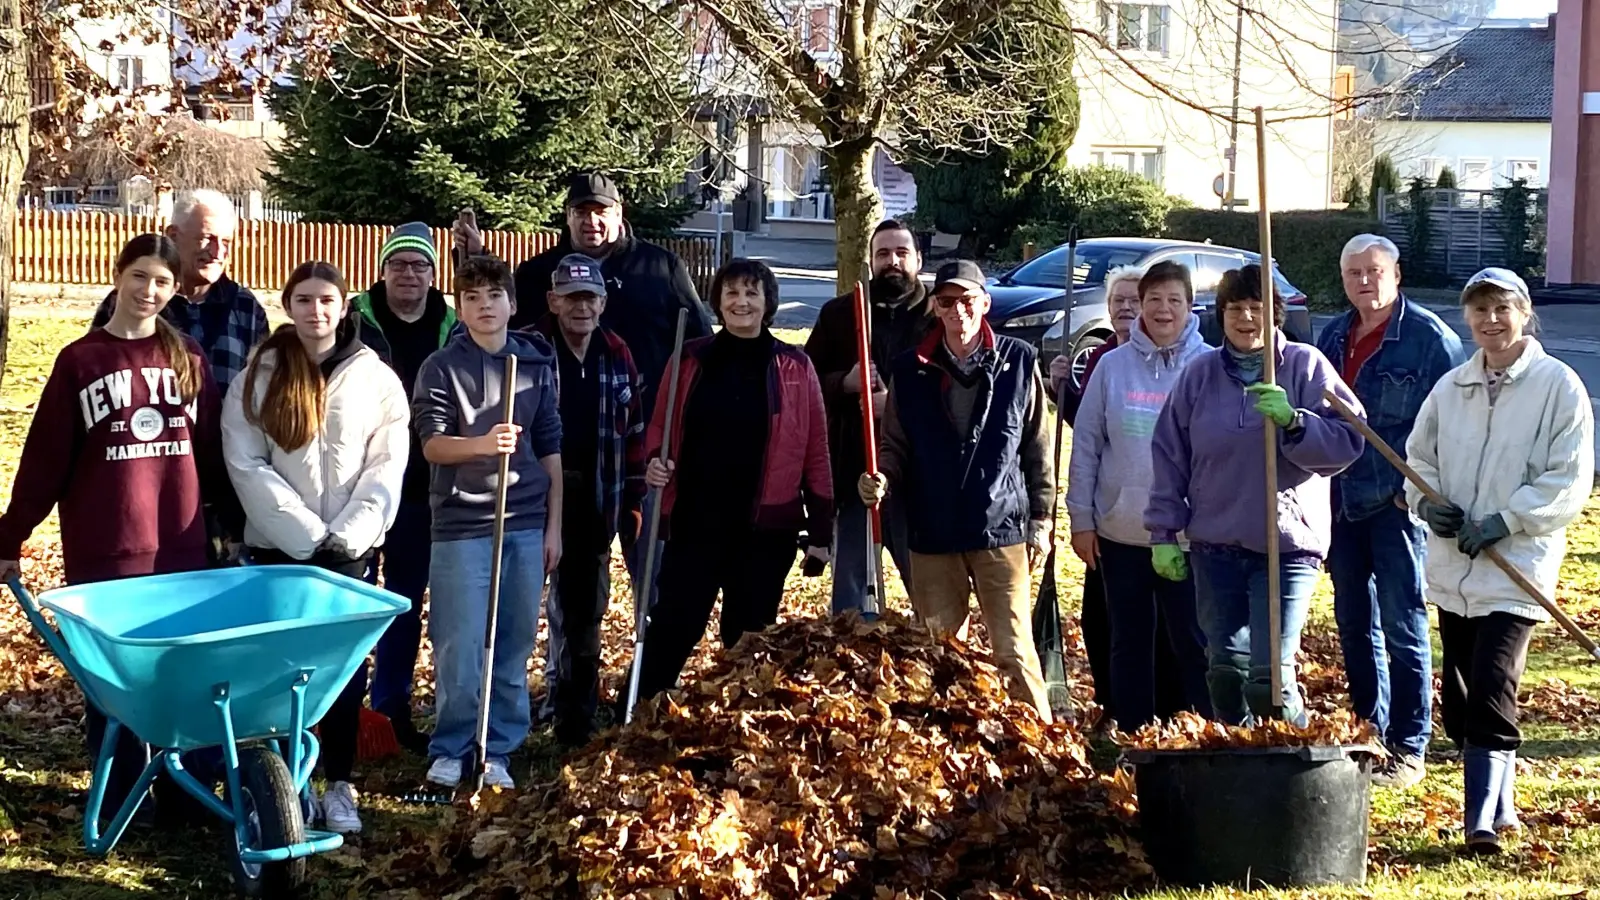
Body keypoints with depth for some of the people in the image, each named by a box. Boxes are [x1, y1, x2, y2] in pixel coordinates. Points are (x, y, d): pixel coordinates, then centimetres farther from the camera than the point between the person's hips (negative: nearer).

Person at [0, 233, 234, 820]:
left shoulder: (188, 358, 7)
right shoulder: (80, 361, 0)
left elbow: (213, 451, 12)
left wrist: (235, 522, 13)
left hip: (183, 548, 2)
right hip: (103, 553, -2)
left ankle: (184, 793, 17)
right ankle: (118, 803, 13)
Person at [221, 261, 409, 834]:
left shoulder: (376, 378, 3)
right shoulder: (259, 378, 1)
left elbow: (387, 466, -1)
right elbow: (247, 466, -6)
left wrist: (347, 534, -12)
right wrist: (307, 534, -14)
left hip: (351, 547, 0)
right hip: (277, 546, 0)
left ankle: (339, 783, 7)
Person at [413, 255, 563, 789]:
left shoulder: (536, 365, 9)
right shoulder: (442, 368, 0)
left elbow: (551, 451, 12)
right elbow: (432, 444, -9)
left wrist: (554, 526, 9)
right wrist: (483, 443, -29)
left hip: (526, 526, 3)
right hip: (461, 526, -3)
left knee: (513, 647, 6)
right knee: (459, 649, -3)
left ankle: (499, 752, 16)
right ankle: (449, 749, 11)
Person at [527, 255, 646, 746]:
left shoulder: (617, 356, 7)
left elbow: (633, 433, 12)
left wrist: (633, 501, 11)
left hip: (594, 506, 4)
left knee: (583, 611, 13)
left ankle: (574, 714, 24)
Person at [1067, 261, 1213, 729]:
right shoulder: (1112, 366, 2)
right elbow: (1086, 444, 4)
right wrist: (1081, 519, 2)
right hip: (1120, 534, 2)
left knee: (1193, 643, 1)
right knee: (1129, 644, 12)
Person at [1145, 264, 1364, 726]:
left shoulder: (1306, 366, -2)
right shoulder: (1200, 374, 6)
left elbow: (1347, 441, -8)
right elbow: (1169, 456, 11)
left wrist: (1293, 420, -24)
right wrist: (1164, 533, 8)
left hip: (1288, 545, -4)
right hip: (1215, 545, 4)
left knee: (1271, 676, -11)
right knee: (1225, 671, 11)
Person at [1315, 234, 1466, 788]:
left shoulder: (1430, 337, -8)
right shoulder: (1333, 337, 11)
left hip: (1398, 504, -6)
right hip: (1341, 503, 6)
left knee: (1403, 627, -2)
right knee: (1354, 625, 12)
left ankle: (1408, 750, 6)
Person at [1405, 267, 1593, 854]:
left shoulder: (1558, 386, -6)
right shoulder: (1450, 388, 10)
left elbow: (1569, 482, -9)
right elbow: (1419, 457, 18)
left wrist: (1503, 522, -16)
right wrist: (1428, 503, -3)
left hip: (1518, 569, -6)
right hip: (1452, 568, 6)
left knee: (1490, 693, -15)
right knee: (1459, 697, 10)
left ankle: (1483, 820, -12)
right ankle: (1499, 805, 24)